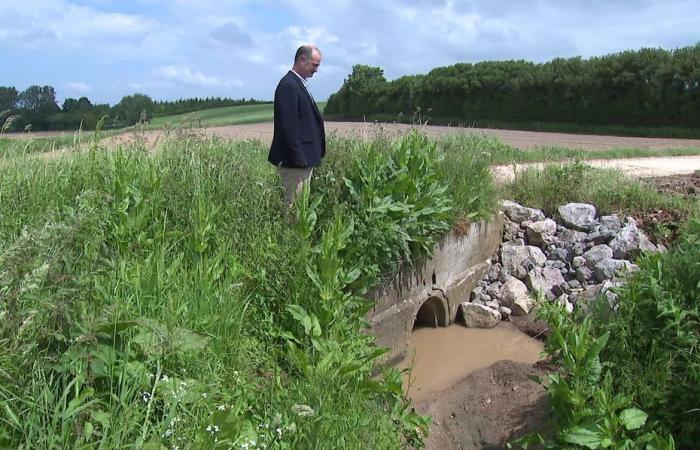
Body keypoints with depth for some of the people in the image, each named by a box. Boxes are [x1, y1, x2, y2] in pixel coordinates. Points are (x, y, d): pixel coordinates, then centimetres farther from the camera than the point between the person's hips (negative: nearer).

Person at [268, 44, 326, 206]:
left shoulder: (298, 84, 17)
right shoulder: (288, 85, -15)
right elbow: (288, 126, -20)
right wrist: (298, 159, -21)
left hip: (304, 159, 10)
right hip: (295, 161, -10)